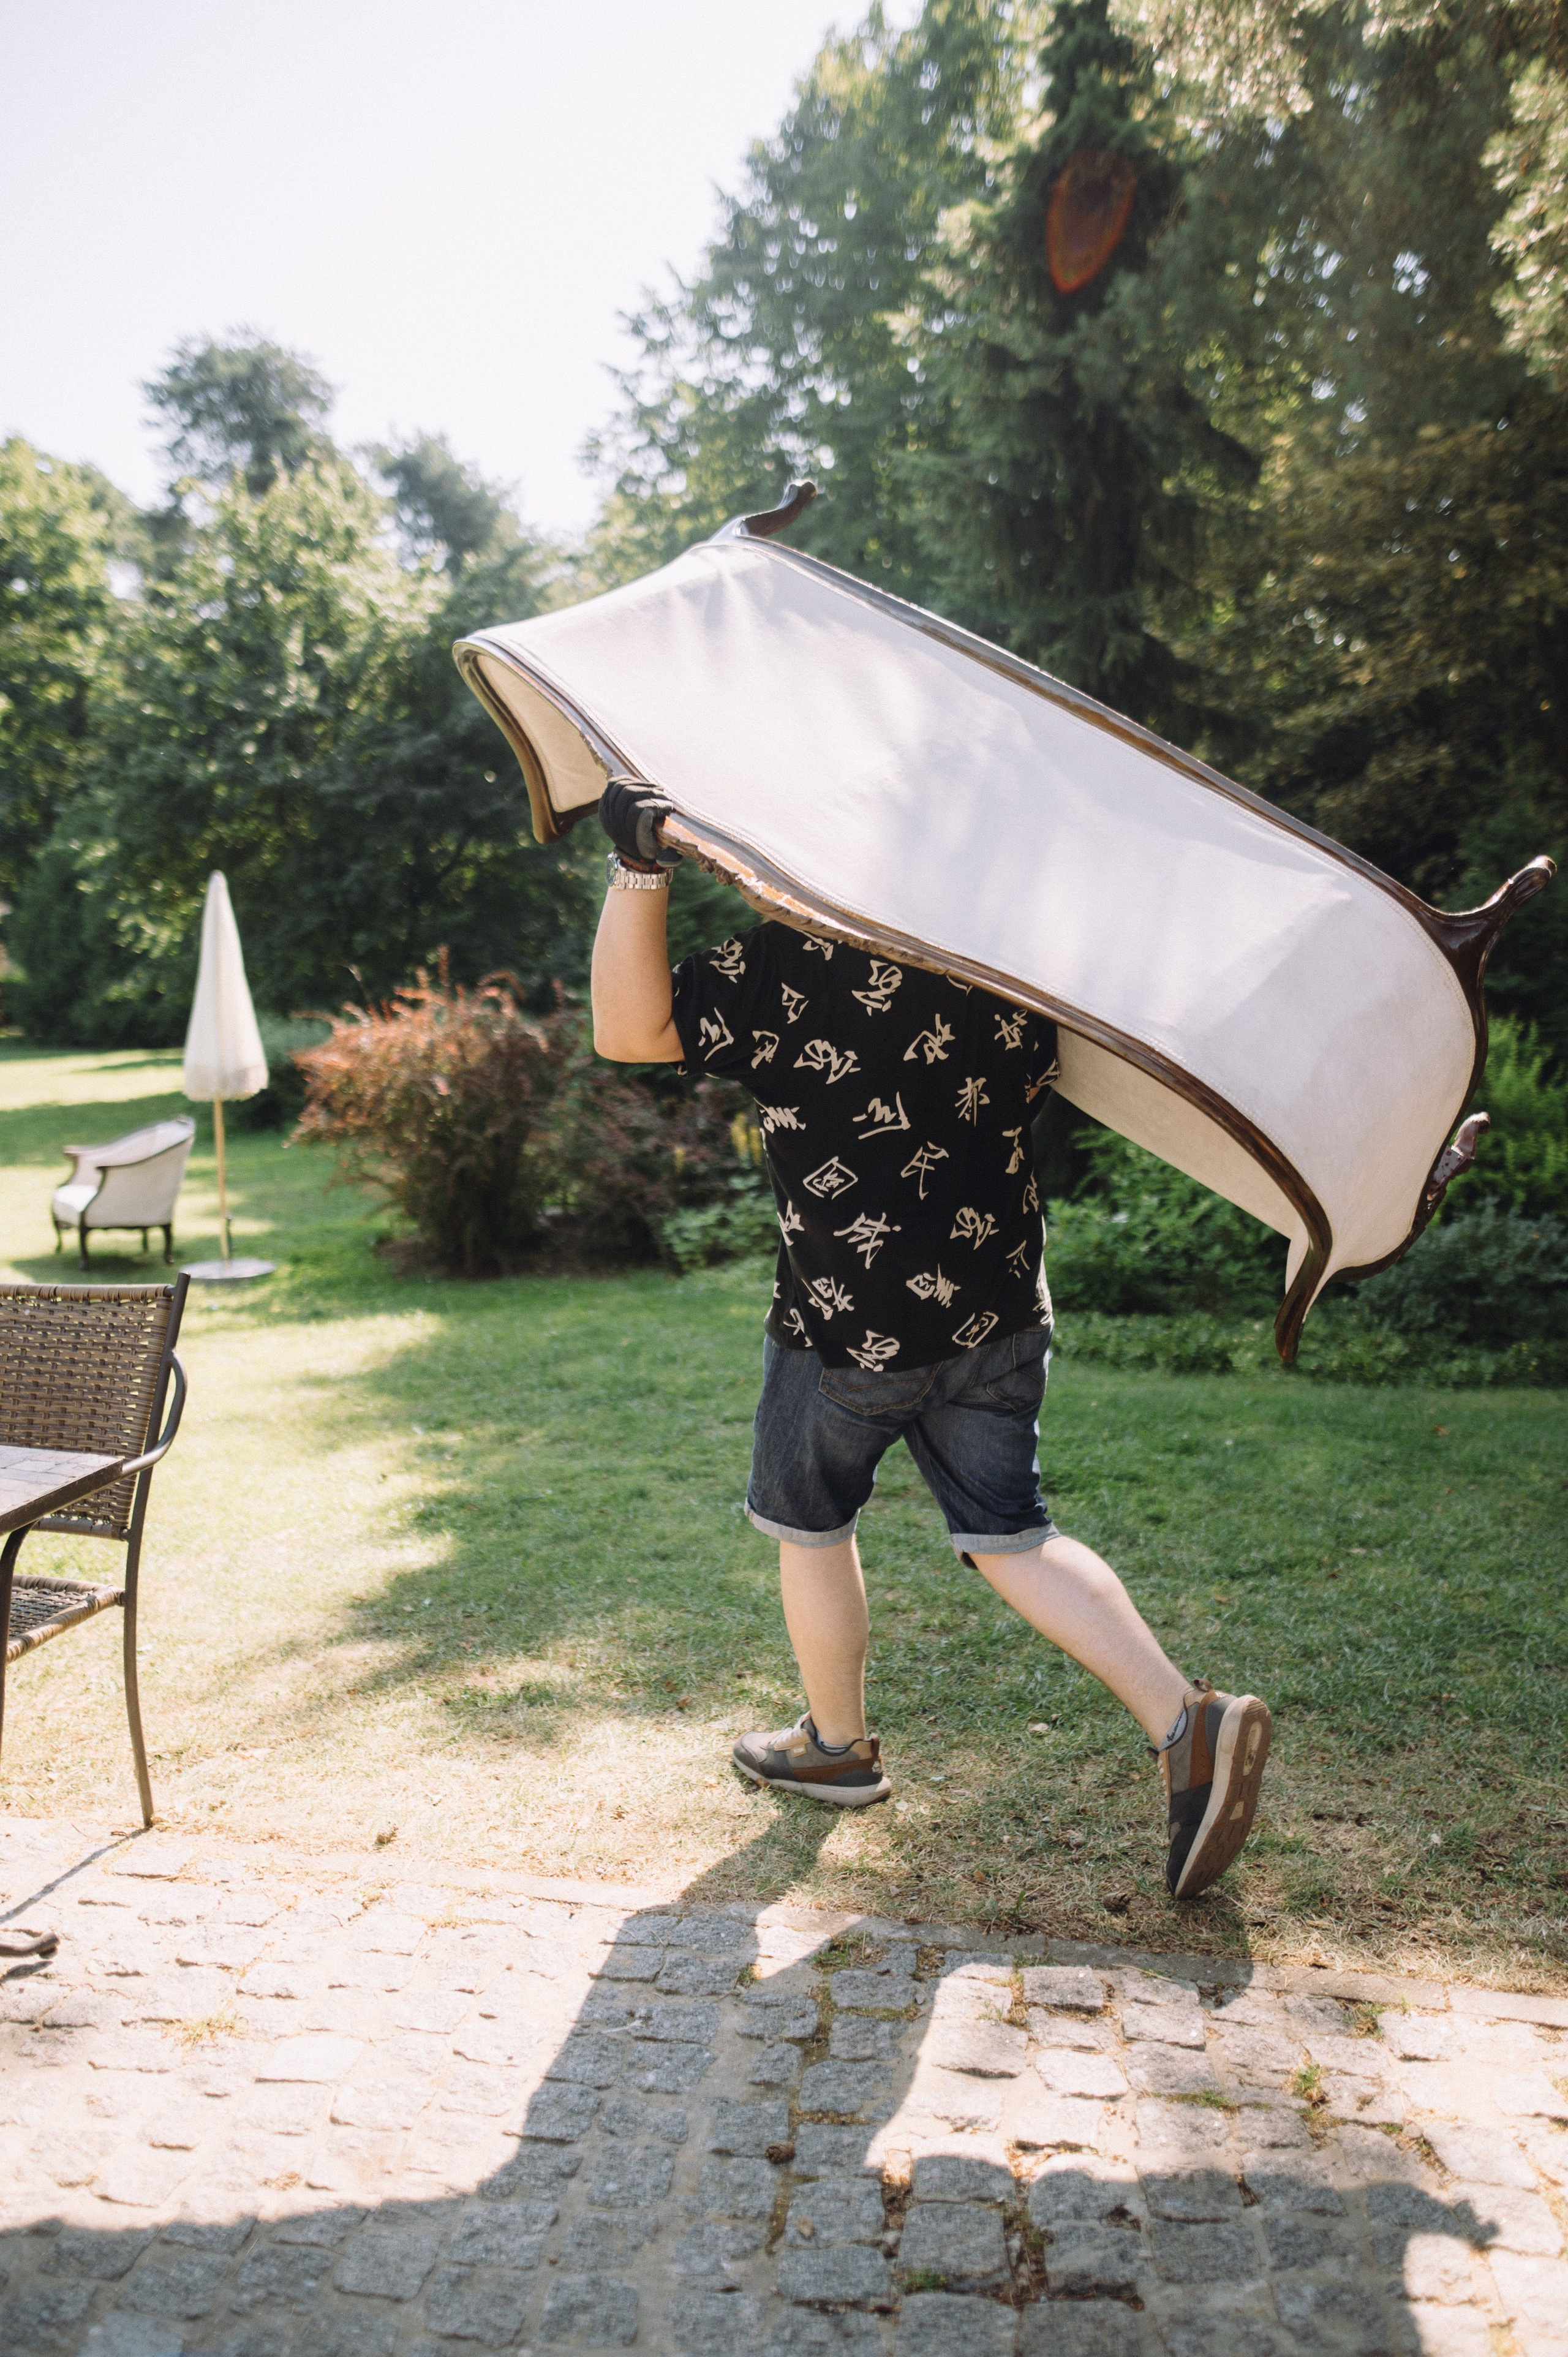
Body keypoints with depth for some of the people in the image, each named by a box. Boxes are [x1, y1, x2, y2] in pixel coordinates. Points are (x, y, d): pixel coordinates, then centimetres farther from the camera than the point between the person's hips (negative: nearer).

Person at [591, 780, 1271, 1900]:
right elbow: (1042, 1076, 17)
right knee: (1008, 1532, 15)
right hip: (1002, 1306, 6)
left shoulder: (792, 965, -17)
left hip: (853, 1321, -5)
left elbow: (628, 1029, -19)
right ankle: (1187, 1721, 2)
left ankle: (838, 1747, 35)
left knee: (808, 1522, 18)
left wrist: (638, 872, -24)